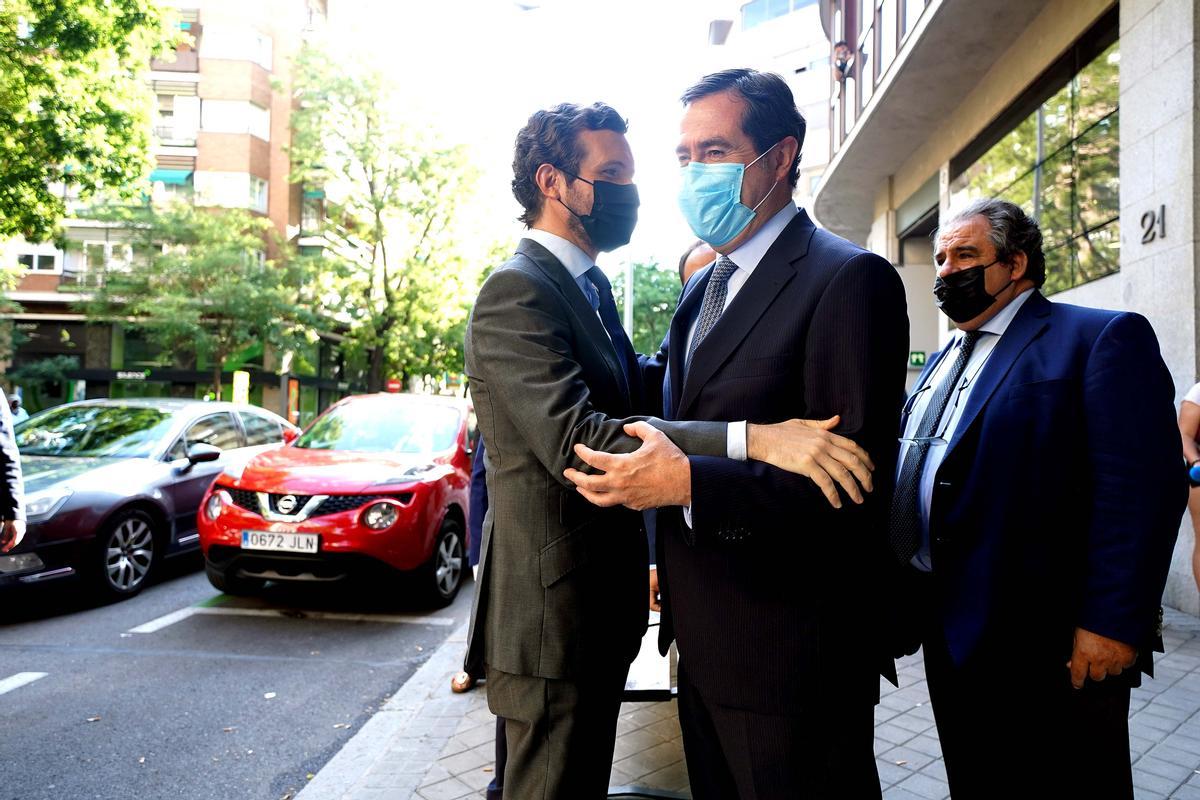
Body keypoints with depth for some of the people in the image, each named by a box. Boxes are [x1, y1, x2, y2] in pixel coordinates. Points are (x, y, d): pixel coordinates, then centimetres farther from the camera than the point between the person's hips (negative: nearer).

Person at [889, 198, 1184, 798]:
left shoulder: (1103, 338, -8)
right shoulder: (940, 363, 17)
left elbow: (1138, 491, -17)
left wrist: (1111, 623, -22)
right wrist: (913, 610, 15)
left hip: (1045, 646, -7)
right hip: (950, 635, 8)